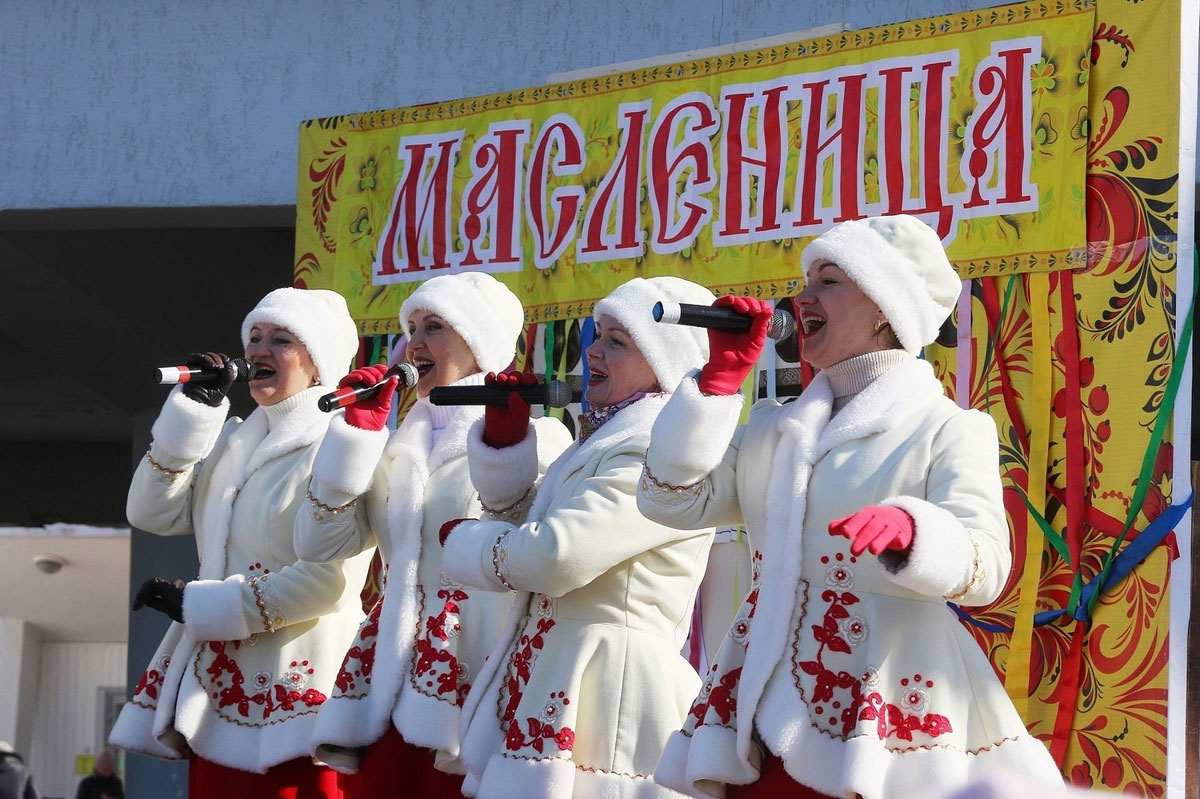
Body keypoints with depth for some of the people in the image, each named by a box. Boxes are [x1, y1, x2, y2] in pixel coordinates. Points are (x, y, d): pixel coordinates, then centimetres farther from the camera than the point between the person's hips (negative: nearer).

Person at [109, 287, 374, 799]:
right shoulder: (231, 443, 17)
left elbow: (333, 579, -17)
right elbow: (153, 514, 9)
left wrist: (200, 604, -13)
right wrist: (191, 412, 1)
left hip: (295, 691, -7)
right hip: (217, 685, 7)